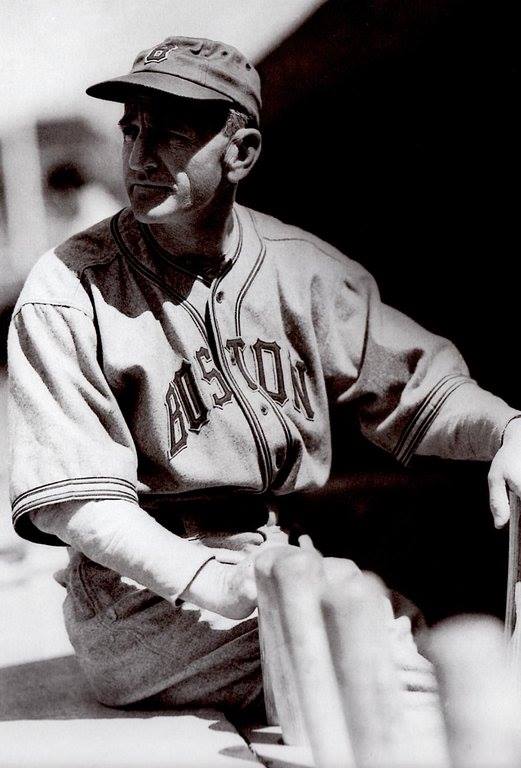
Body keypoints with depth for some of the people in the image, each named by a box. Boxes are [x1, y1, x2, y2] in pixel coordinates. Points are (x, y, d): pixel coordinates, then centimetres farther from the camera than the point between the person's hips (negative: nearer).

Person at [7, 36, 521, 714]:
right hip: (148, 593, -4)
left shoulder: (303, 269, 5)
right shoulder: (68, 293, -8)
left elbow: (420, 385, 10)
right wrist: (223, 586, -28)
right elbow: (74, 497, -14)